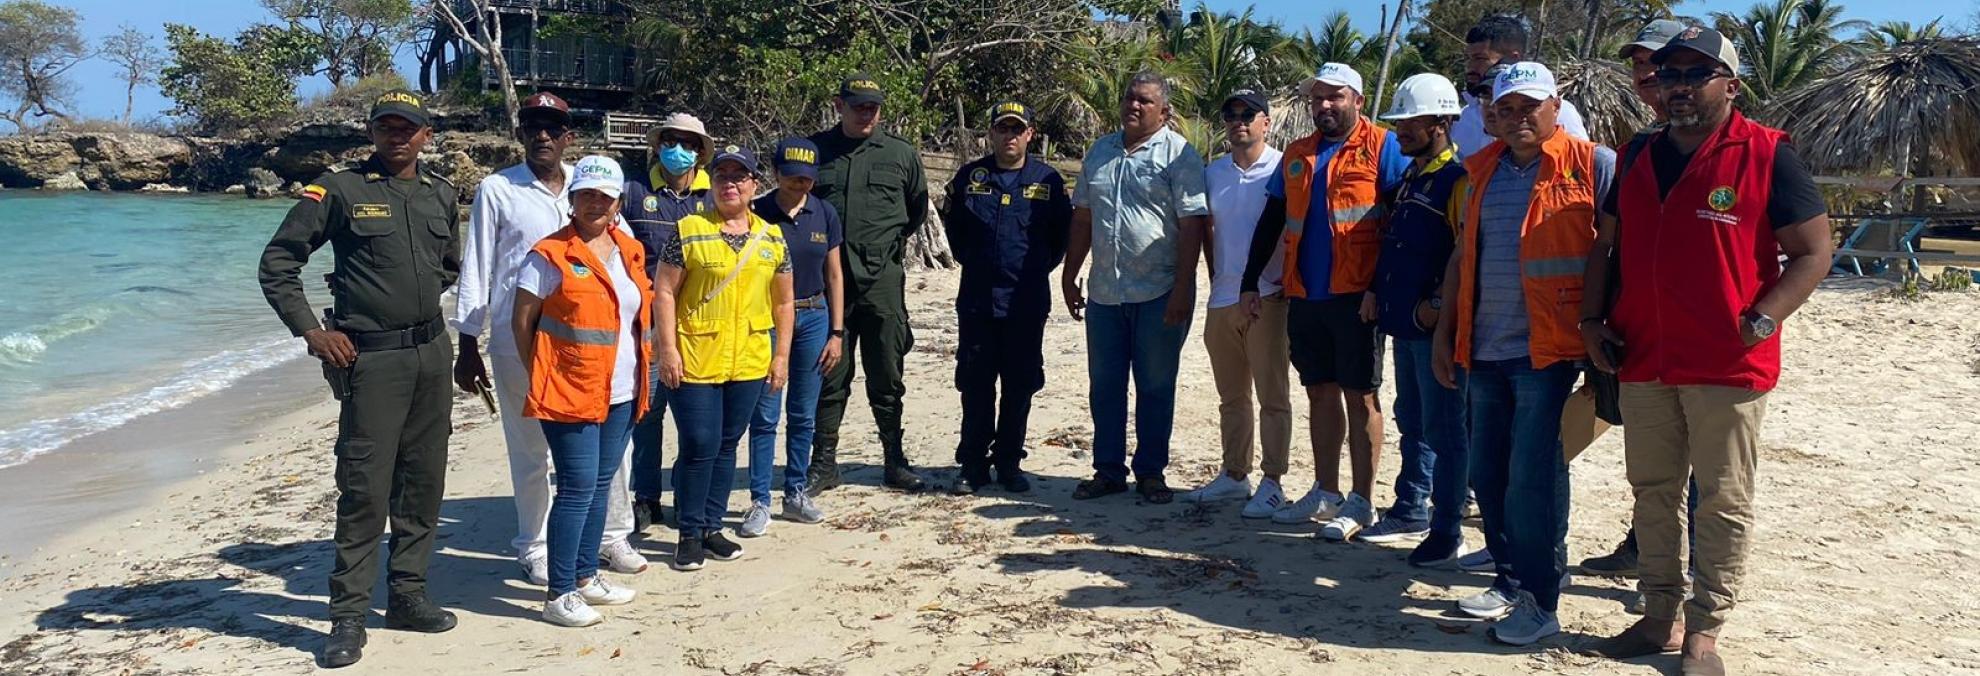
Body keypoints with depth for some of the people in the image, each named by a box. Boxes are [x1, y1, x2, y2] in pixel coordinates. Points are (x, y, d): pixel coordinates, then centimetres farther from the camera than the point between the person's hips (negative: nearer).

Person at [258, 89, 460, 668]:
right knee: (365, 489, -6)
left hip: (431, 353, 6)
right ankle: (348, 616, 3)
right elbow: (277, 262, -4)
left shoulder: (442, 193, 10)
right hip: (370, 358, -5)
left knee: (424, 481, 11)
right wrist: (311, 332, -9)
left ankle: (408, 595, 23)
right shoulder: (339, 187, -5)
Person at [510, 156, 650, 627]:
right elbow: (522, 321, -5)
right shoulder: (550, 255, -8)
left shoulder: (631, 251, 11)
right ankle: (559, 595, 2)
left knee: (602, 484, 14)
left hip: (621, 394, 7)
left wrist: (642, 369, 12)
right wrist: (540, 375, -6)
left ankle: (586, 576, 26)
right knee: (578, 489, -7)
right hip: (571, 393, -7)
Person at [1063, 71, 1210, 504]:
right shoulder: (1101, 151, 13)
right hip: (1104, 291, 5)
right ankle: (1108, 471, 20)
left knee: (1155, 387, 4)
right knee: (1104, 386, 10)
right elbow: (1082, 217, 17)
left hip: (1159, 293, -5)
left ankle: (1151, 472, 15)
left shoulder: (1179, 154, -5)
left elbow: (1192, 224, -10)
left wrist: (1182, 288, -16)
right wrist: (1069, 276, 13)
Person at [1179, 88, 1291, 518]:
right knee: (1232, 397, 14)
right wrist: (1215, 281, 14)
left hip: (1268, 299, -6)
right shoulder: (1213, 173, 12)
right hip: (1222, 300, 6)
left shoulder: (1284, 169, -4)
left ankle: (1272, 483, 7)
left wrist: (1290, 278, -11)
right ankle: (1234, 475, 24)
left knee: (1272, 396, 0)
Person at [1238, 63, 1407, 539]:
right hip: (1304, 297, 6)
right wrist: (1250, 281, 14)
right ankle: (1325, 493, 22)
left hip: (1356, 297, -6)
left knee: (1359, 396, 0)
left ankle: (1361, 503, 7)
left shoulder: (1382, 147, -3)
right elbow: (1271, 223, 18)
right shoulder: (1297, 156, 15)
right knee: (1321, 394, 12)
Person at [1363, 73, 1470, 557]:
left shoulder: (1457, 180, -13)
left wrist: (1439, 304, -20)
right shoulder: (1408, 177, 15)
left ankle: (1447, 532, 6)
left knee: (1442, 430, -2)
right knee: (1411, 424, 18)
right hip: (1405, 322, 9)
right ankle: (1411, 512, 30)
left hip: (1435, 325, -9)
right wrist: (1378, 291, 14)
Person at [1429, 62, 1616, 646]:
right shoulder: (1483, 171, 13)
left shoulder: (1593, 166, -4)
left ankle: (1540, 601, 8)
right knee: (1488, 474, 11)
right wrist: (1445, 332, 16)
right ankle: (1511, 579, 26)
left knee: (1532, 477, -5)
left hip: (1548, 350, -6)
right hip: (1484, 351, 6)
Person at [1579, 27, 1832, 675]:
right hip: (1643, 360, 5)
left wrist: (1761, 320, -16)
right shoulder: (1639, 158, 11)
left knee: (1723, 501, 3)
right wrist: (1592, 318, 6)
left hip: (1728, 366, -5)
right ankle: (1659, 618, 24)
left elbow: (1813, 252, -5)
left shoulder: (1767, 154, -5)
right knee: (1653, 491, 12)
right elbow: (1605, 244, 18)